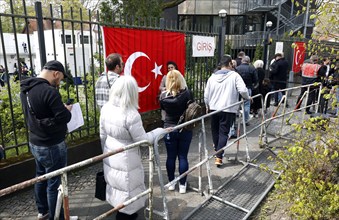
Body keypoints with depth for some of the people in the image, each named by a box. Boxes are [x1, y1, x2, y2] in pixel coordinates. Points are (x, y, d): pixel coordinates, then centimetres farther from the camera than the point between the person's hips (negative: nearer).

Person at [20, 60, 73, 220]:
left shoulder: (26, 89, 3)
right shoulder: (49, 91, -26)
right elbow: (64, 117, -25)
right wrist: (66, 109, -4)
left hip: (35, 143, 9)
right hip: (52, 146, -9)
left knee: (41, 177, 24)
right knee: (54, 183, 6)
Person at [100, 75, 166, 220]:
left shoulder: (106, 108, -6)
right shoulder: (131, 114, -27)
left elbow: (103, 136, 4)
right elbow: (142, 140, -18)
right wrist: (161, 130, -5)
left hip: (110, 158, 7)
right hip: (125, 161, -7)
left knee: (116, 186, 25)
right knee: (126, 190, 13)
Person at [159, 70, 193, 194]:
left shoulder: (163, 96, -10)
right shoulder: (186, 93, -14)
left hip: (169, 129, 1)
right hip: (185, 129, -1)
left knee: (171, 157, 12)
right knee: (183, 157, 9)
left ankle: (171, 183, 26)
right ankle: (182, 184, 19)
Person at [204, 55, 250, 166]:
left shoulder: (212, 77, 6)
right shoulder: (234, 75, -6)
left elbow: (206, 94, 8)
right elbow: (243, 90, -15)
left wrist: (208, 106, 22)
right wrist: (248, 98, 6)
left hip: (214, 108, 4)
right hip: (228, 109, -4)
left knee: (215, 131, 18)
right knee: (223, 132, 1)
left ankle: (217, 152, 37)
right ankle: (219, 157, -5)